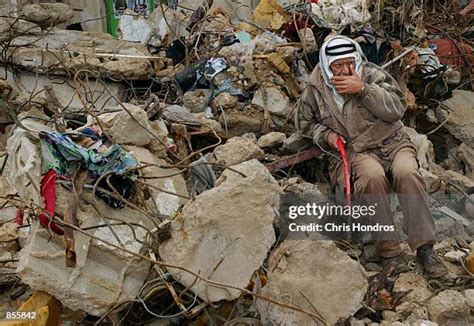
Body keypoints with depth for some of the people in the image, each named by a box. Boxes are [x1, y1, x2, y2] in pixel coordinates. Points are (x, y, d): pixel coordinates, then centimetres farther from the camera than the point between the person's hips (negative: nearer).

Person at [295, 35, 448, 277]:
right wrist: (325, 134, 1)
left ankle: (424, 247, -25)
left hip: (393, 142, 1)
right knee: (373, 176, -36)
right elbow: (304, 121, 20)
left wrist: (363, 89, -18)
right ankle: (388, 248, -27)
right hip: (358, 151, -1)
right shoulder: (316, 90, 4)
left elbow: (397, 108, -10)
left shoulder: (372, 75, 1)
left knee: (406, 172, -32)